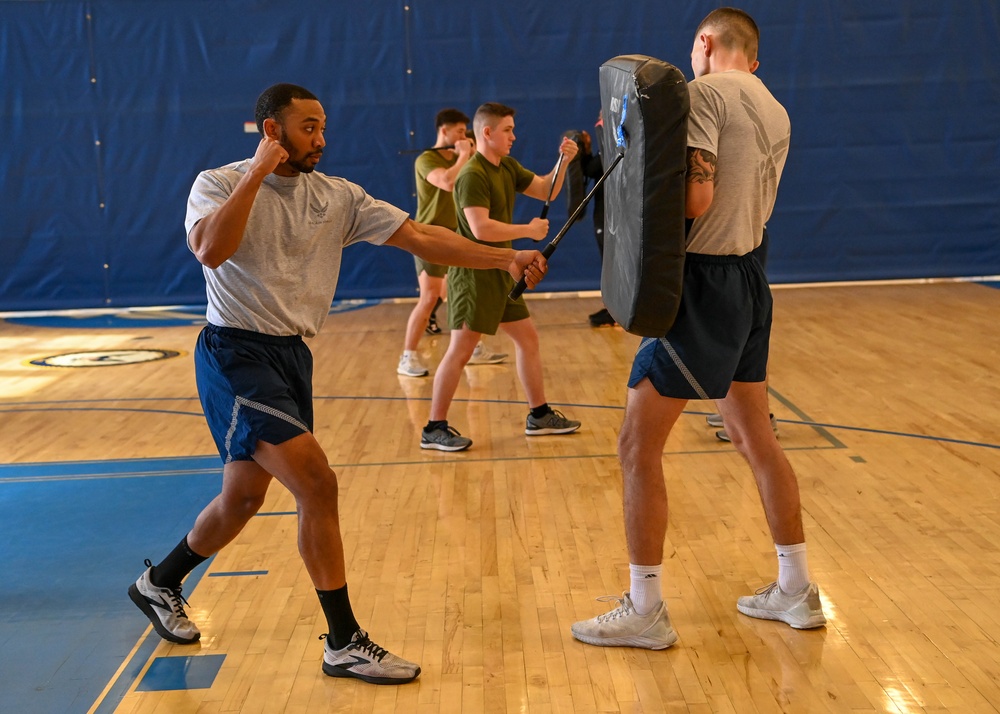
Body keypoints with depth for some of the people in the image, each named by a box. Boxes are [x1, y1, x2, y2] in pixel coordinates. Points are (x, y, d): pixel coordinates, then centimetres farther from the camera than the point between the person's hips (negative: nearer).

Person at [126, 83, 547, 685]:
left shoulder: (336, 197, 5)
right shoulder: (219, 183, -7)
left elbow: (420, 236, -2)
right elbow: (211, 251, -28)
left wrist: (505, 259, -11)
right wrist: (257, 173, -23)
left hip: (291, 357, 7)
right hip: (236, 354, -7)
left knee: (244, 498, 17)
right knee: (318, 484, -16)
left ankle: (161, 583, 43)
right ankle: (345, 643, -5)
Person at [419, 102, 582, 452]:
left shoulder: (508, 167, 11)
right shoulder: (472, 175, -18)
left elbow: (545, 190, 19)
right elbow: (481, 229, -27)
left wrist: (563, 161, 2)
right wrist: (528, 230, -17)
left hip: (500, 272, 9)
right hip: (474, 274, -9)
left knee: (527, 338, 13)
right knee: (460, 349, -7)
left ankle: (539, 415, 24)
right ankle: (434, 429, -1)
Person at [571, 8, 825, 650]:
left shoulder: (705, 93, -11)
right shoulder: (775, 113, 14)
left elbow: (696, 198, -22)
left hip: (704, 283, -9)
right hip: (749, 278, 9)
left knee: (639, 445, -3)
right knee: (755, 436, 17)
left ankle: (645, 611, 1)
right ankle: (797, 590, 24)